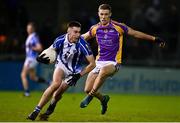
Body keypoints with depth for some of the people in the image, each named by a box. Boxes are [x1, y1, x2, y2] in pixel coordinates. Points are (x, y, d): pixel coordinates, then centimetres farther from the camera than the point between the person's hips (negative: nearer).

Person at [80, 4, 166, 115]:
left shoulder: (118, 27, -6)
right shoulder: (95, 29, 4)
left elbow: (136, 34, 2)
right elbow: (84, 37, 22)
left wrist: (155, 39, 1)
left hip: (113, 63, -4)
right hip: (99, 62, 4)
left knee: (103, 71, -39)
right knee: (87, 89, -3)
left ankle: (89, 97, -26)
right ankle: (103, 99, 30)